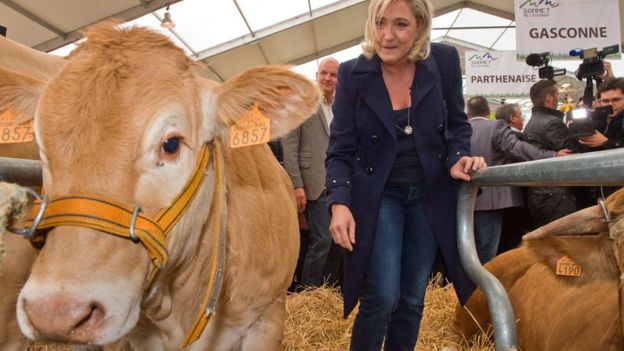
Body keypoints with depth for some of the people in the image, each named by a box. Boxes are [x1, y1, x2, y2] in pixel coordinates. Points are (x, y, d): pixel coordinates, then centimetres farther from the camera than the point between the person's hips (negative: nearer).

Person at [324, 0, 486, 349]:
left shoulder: (445, 60, -10)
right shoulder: (352, 73, -12)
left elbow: (458, 124, 4)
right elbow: (340, 150, -9)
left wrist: (458, 157, -16)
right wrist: (339, 202, -23)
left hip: (430, 194, 2)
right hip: (377, 194, -2)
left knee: (412, 300, 11)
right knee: (383, 297, -11)